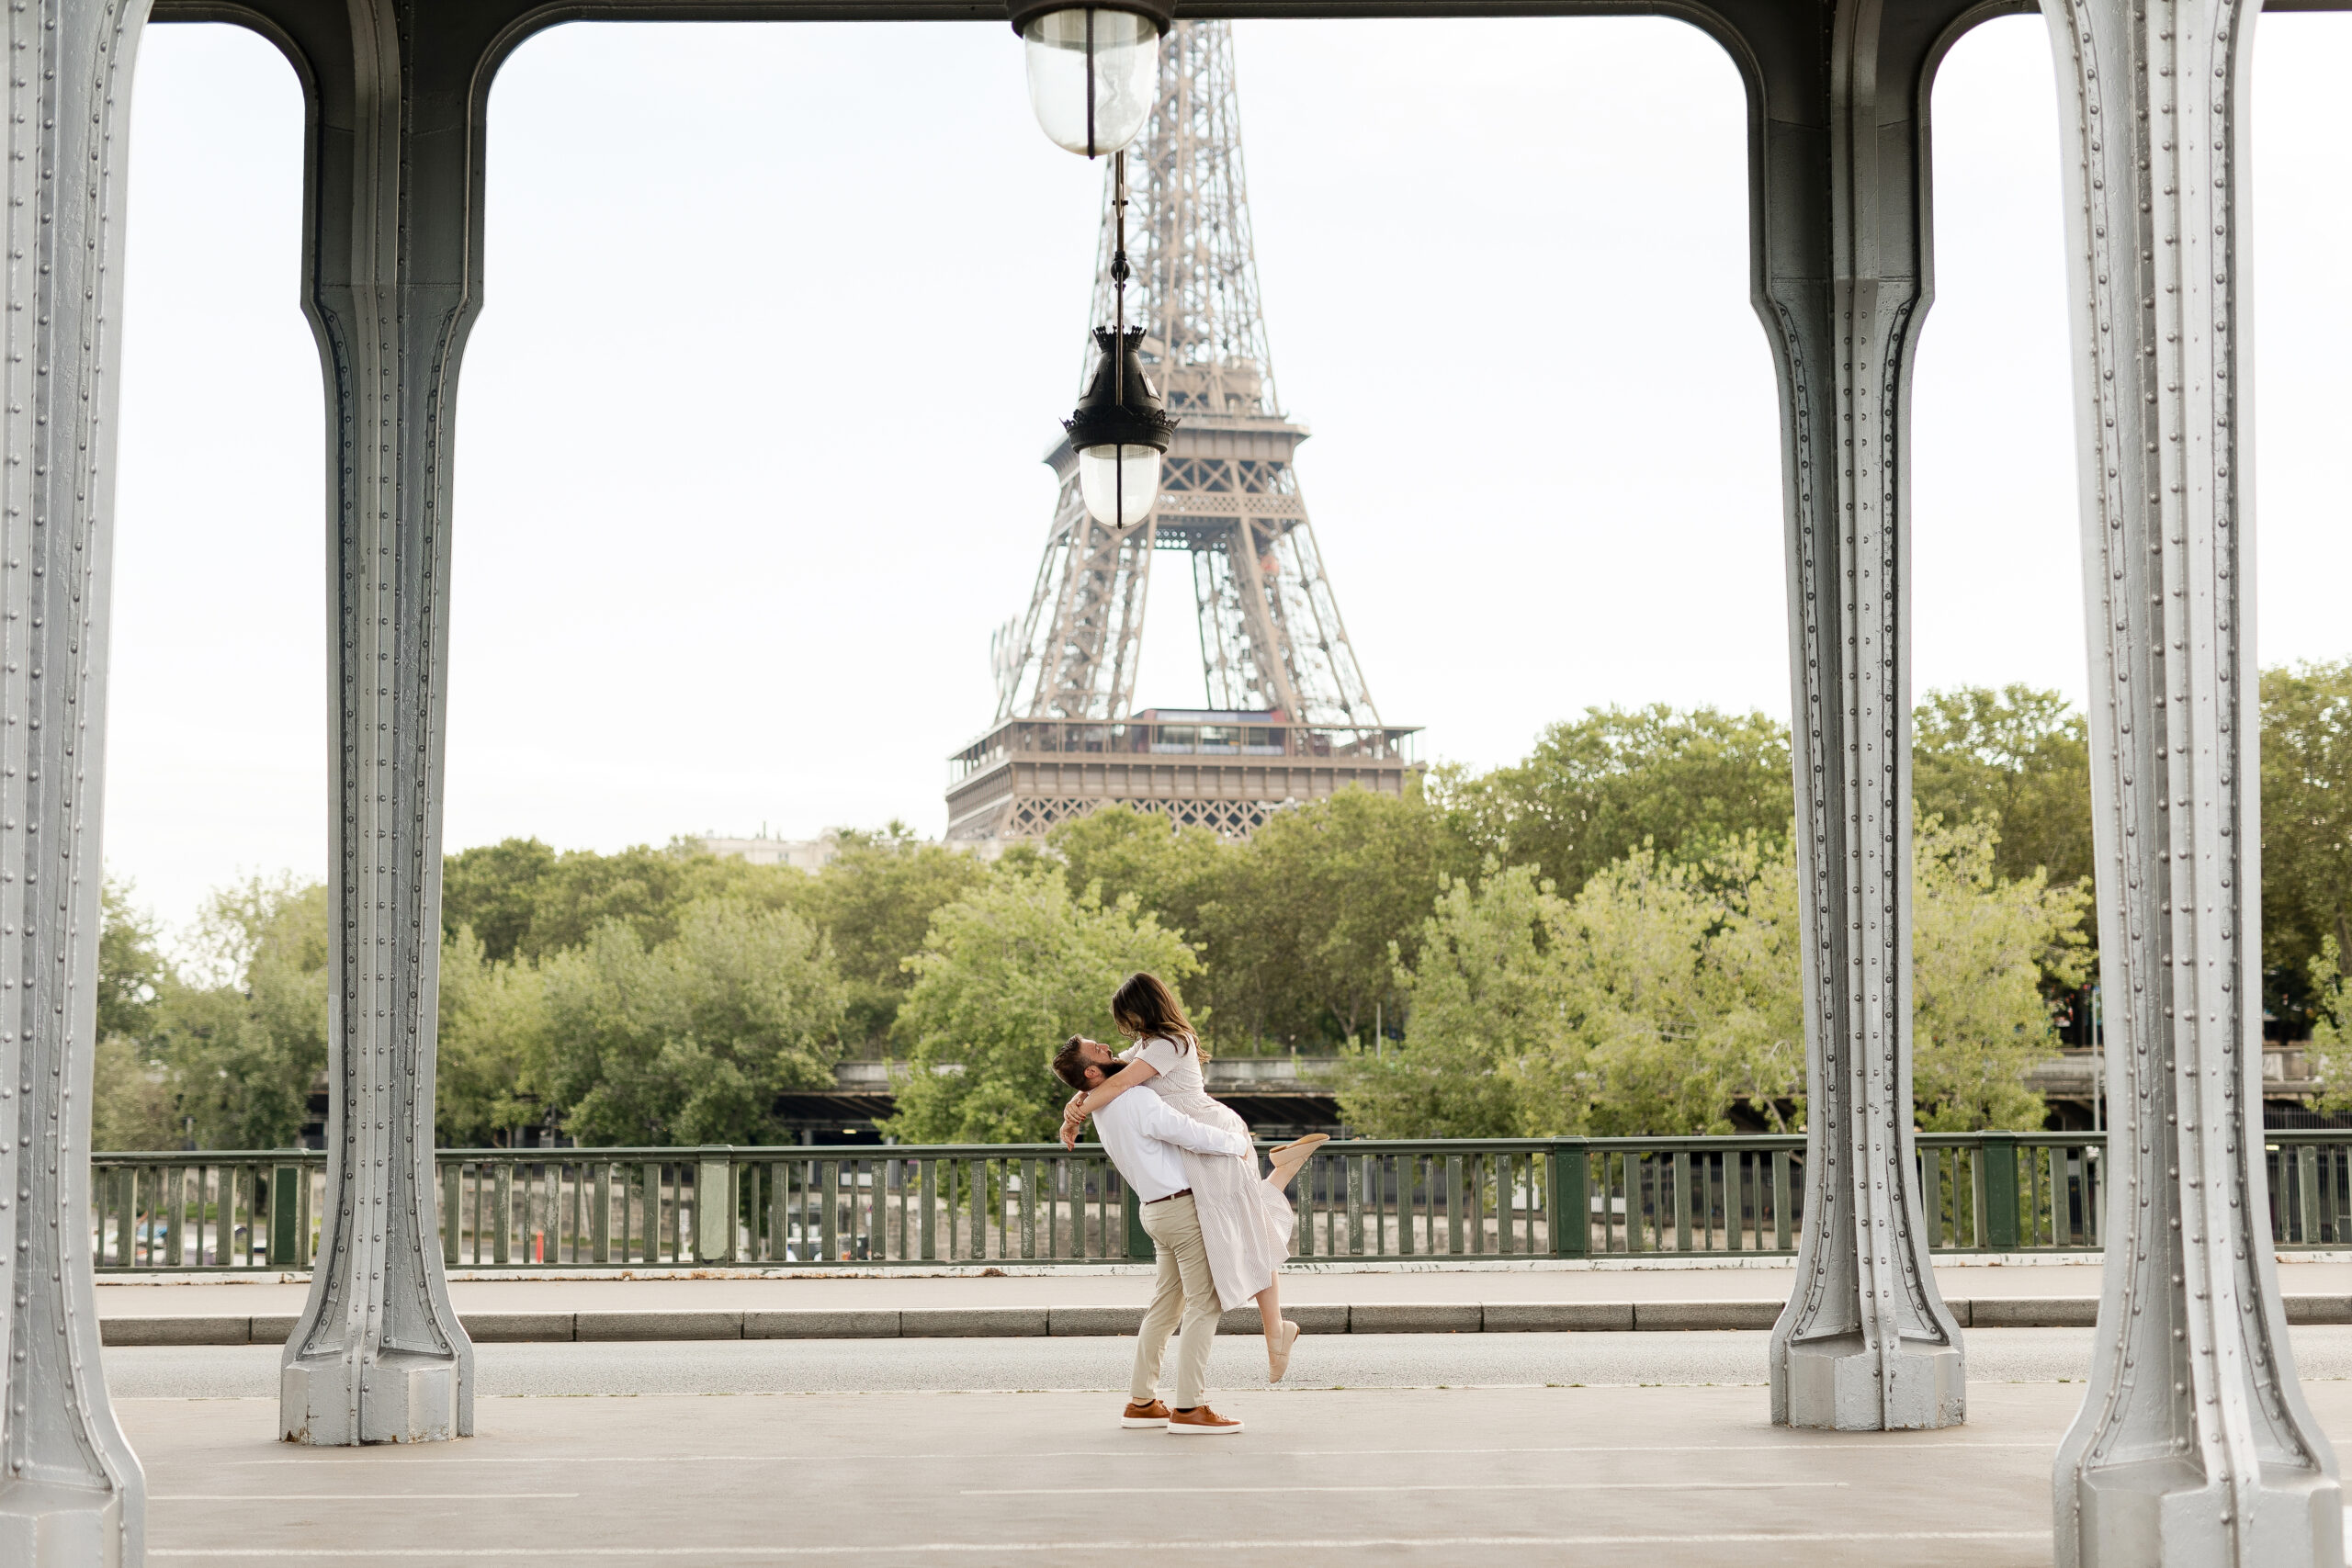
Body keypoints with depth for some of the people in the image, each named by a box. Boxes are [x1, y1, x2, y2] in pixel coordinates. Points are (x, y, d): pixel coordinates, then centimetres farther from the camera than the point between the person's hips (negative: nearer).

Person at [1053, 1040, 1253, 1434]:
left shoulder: (1104, 1109, 10)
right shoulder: (1136, 1102, -20)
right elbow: (1192, 1135, -22)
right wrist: (1239, 1143, -6)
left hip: (1156, 1209, 10)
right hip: (1180, 1206, -10)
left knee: (1166, 1306, 15)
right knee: (1204, 1306, -7)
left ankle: (1141, 1401, 18)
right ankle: (1189, 1408, -10)